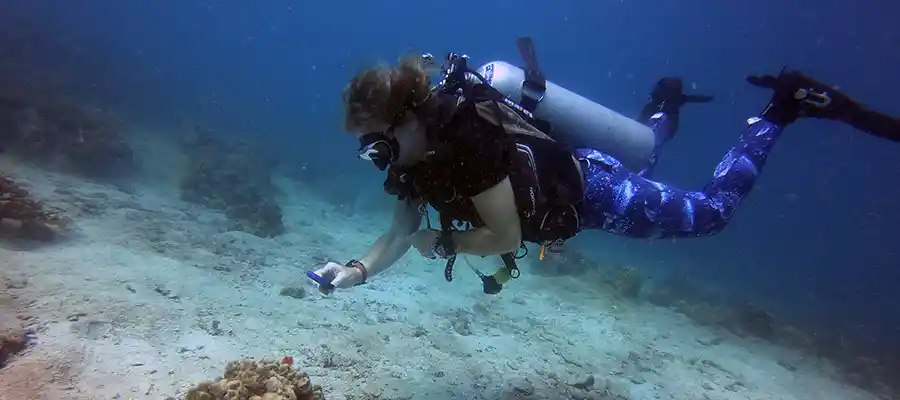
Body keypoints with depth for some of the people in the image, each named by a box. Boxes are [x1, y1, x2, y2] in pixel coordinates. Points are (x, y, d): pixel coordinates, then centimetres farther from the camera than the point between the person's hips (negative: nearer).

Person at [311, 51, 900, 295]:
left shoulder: (467, 134, -37)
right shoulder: (414, 153, -11)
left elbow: (505, 236, -34)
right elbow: (402, 232, -7)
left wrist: (441, 244, -22)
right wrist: (360, 269, -21)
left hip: (593, 191, -8)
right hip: (560, 188, 8)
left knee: (712, 210, 8)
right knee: (637, 154, 38)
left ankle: (780, 111, 18)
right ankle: (665, 108, 57)